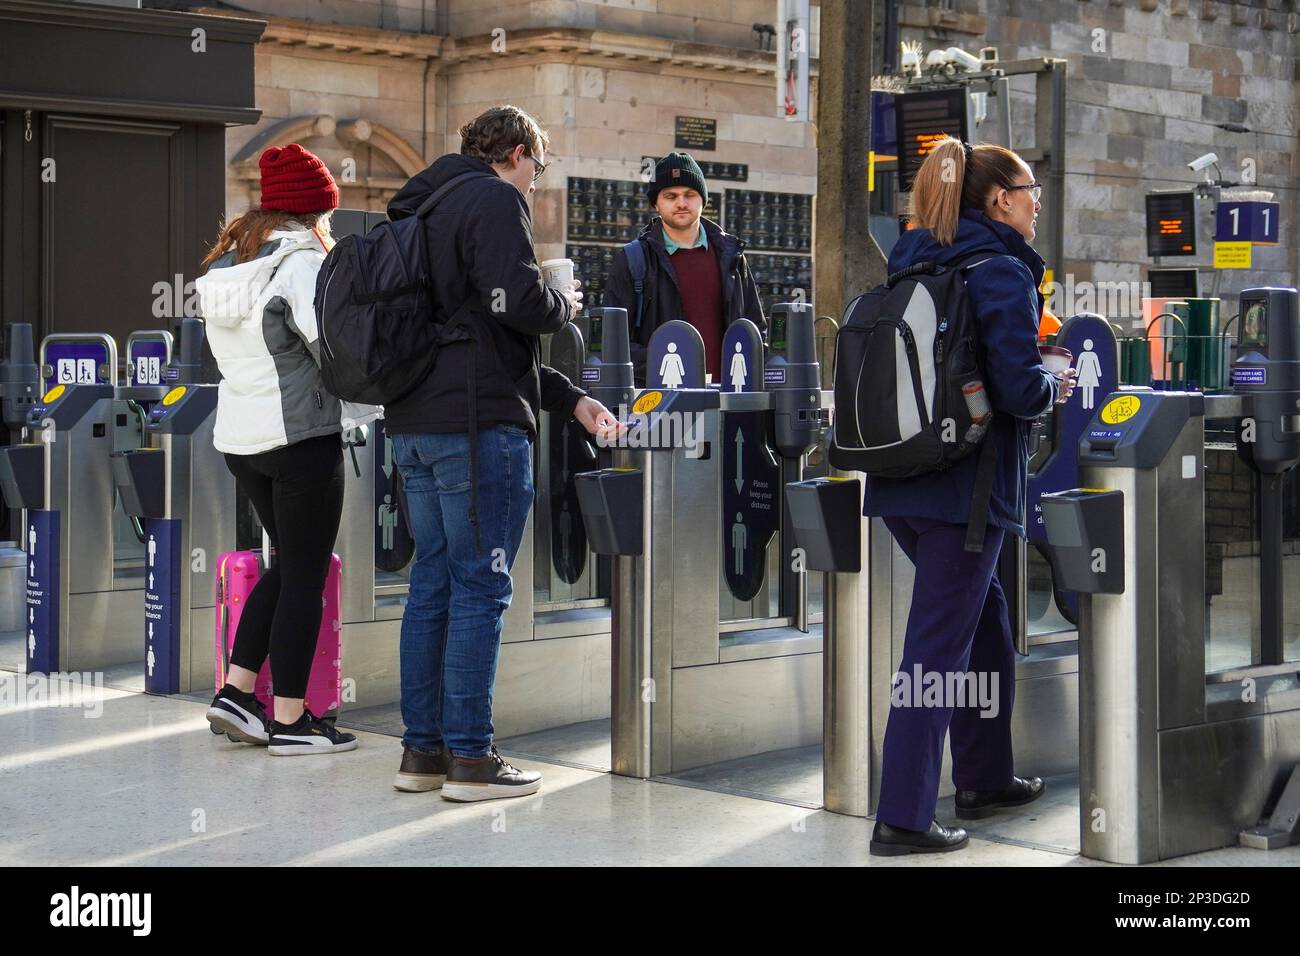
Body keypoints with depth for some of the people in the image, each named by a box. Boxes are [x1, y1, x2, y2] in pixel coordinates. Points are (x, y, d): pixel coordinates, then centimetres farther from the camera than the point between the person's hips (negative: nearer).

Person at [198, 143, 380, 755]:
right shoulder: (301, 262, -14)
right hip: (301, 434, -8)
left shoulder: (224, 266, 12)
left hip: (238, 436, 8)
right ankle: (290, 720, 5)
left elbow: (233, 353, 14)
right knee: (305, 574, 1)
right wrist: (369, 408, -5)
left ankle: (236, 690, 16)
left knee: (287, 562, 20)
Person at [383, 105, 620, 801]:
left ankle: (421, 751, 17)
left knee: (432, 583, 12)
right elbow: (520, 305, -22)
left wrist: (570, 400, 22)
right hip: (477, 423, -9)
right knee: (480, 588, -5)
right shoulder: (495, 200, -7)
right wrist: (565, 304, 2)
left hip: (414, 424, 9)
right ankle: (469, 758, -2)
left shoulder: (432, 205, 24)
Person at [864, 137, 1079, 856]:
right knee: (939, 647, -4)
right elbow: (1020, 389, -19)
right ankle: (902, 820, -2)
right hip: (964, 484, -8)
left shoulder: (910, 264, 11)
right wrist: (1055, 387, 3)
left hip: (899, 478, 8)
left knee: (983, 616, 23)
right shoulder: (1002, 272, -12)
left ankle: (984, 779, 33)